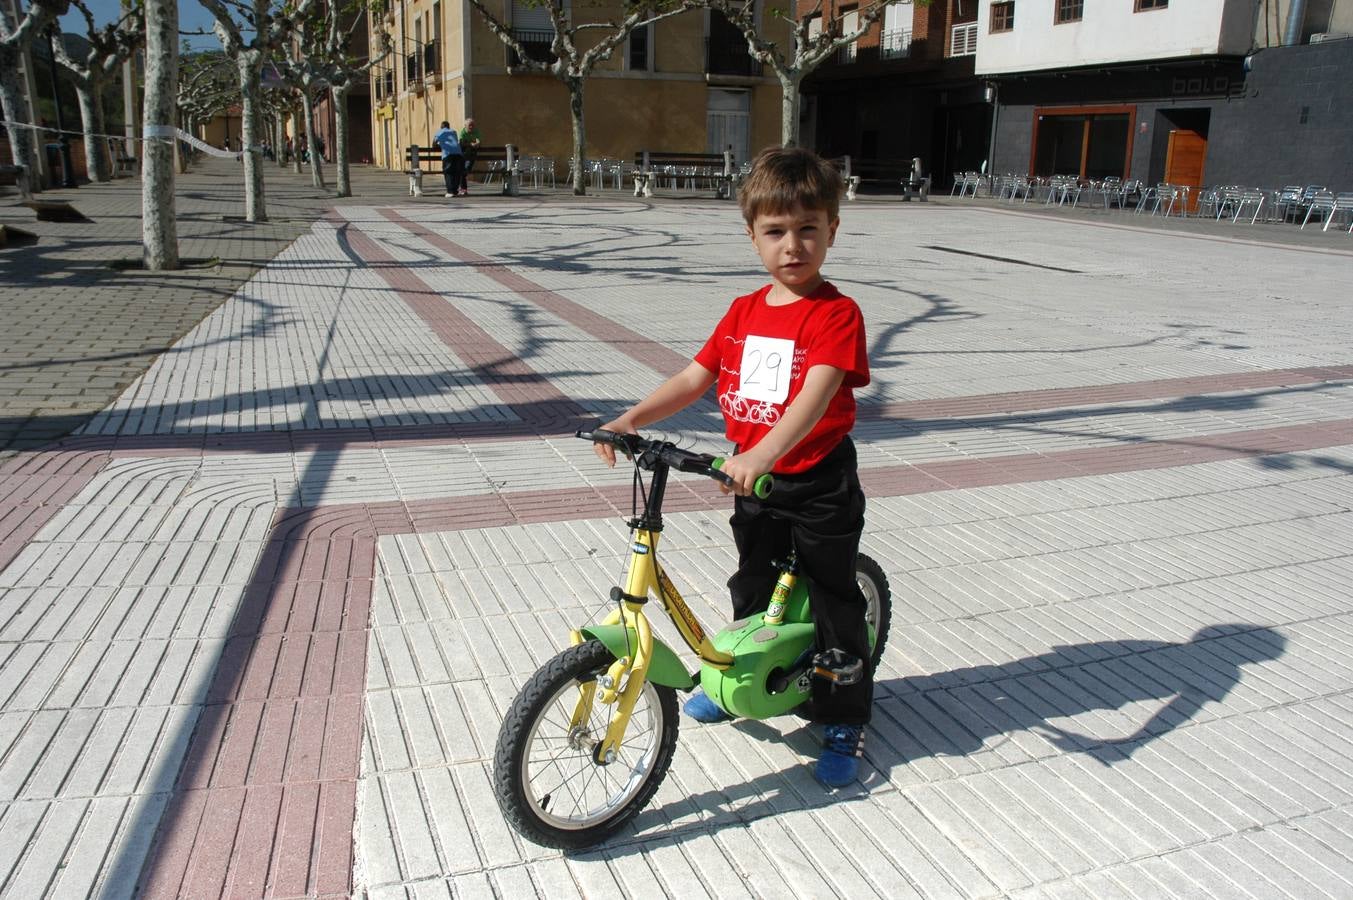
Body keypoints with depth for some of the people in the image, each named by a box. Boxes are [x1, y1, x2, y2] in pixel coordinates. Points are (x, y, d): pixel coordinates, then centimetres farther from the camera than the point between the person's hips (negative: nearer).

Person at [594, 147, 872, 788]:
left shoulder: (836, 314, -16)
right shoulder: (744, 313, 4)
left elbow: (816, 394, -30)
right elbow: (694, 378, 3)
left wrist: (762, 454, -45)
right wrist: (630, 419, -10)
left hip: (820, 486, -6)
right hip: (754, 484, 6)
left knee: (834, 603, 6)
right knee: (752, 588, 23)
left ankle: (844, 723, 22)